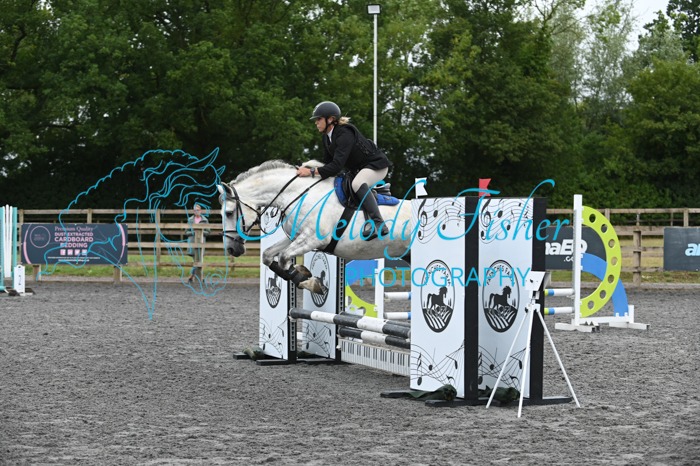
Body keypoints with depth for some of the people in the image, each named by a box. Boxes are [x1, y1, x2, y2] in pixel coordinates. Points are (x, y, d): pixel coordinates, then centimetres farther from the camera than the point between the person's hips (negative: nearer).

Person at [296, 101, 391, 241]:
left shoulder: (345, 134, -28)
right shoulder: (326, 137, 2)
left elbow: (337, 165, -35)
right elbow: (327, 162, 5)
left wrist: (312, 172, -38)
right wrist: (307, 169, -10)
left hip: (376, 165, -11)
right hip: (357, 169, 11)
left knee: (357, 183, -37)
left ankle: (378, 224, -42)